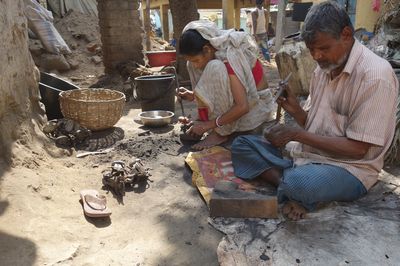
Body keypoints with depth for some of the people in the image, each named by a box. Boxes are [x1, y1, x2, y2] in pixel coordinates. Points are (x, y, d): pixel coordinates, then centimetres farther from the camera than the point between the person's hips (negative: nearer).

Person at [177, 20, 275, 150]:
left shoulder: (230, 58, -28)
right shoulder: (213, 52, -4)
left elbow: (243, 107, -32)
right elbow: (216, 88, 10)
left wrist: (208, 125, -26)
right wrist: (194, 95, -8)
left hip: (256, 106, -8)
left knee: (215, 68, -30)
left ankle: (222, 132, -19)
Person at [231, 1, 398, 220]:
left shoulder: (375, 75, -18)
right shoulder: (324, 68, 6)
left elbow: (357, 148, -20)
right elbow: (312, 124, 11)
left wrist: (298, 135, -21)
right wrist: (294, 109, -10)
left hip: (348, 167, -8)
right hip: (307, 154, 8)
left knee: (300, 183, -40)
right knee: (241, 145, -1)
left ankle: (288, 186, -6)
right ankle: (289, 183, -17)